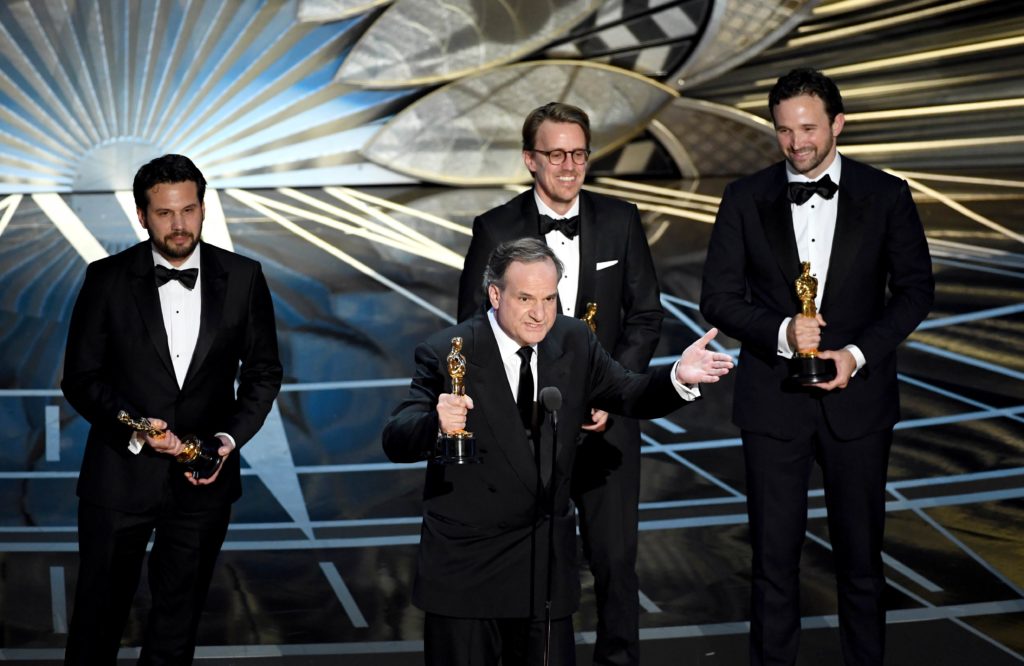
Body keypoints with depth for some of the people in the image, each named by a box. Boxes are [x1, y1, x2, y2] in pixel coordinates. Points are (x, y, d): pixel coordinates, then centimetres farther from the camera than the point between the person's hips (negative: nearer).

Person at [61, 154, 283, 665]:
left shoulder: (243, 278, -1)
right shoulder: (108, 278, -5)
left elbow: (263, 371, 5)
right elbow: (80, 378, -4)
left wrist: (230, 437, -10)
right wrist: (134, 429, -19)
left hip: (204, 479, 2)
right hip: (120, 475, -1)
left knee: (177, 623, 15)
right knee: (97, 621, 9)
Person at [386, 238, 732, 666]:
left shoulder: (574, 341, 1)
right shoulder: (446, 354, -14)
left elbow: (629, 396, 4)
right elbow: (395, 441, -21)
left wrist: (679, 377, -16)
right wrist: (437, 425, -44)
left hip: (547, 561, 4)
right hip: (465, 564, -4)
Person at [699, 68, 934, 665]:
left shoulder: (886, 196, 1)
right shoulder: (746, 199, 1)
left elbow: (915, 289, 3)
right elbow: (719, 297, 0)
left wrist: (859, 353, -11)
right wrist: (781, 332, -18)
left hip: (858, 395, 0)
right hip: (774, 399, 0)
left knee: (861, 552, 10)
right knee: (774, 555, 5)